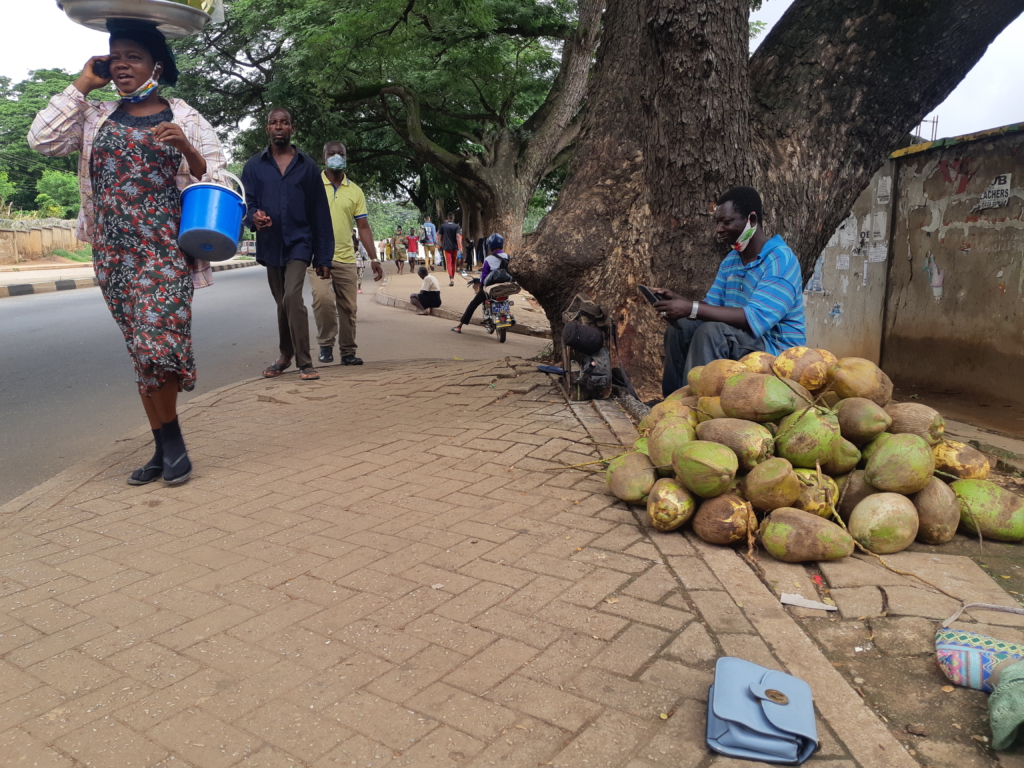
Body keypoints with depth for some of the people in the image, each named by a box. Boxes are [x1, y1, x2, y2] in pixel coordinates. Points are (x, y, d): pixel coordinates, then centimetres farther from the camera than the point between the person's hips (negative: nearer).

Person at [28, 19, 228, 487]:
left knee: (157, 342, -16)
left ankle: (169, 442, 2)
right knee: (141, 352, 5)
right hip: (113, 252, 4)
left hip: (166, 249, -4)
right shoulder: (95, 118, 15)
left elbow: (214, 181, 4)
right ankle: (167, 447, 13)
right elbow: (42, 140, 3)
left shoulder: (185, 120, 7)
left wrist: (187, 149, -16)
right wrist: (81, 85, 6)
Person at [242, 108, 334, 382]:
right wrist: (253, 216, -23)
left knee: (292, 297, -19)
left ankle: (304, 363, -13)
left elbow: (320, 213, 3)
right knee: (282, 304, 13)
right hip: (270, 246, 3)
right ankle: (285, 356, 31)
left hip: (299, 243, -2)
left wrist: (323, 257, -1)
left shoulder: (307, 165, 4)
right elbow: (246, 202, 4)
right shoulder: (254, 166, 7)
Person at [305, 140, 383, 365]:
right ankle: (325, 345, -5)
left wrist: (374, 258, 1)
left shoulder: (355, 191, 9)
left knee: (348, 308, 5)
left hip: (346, 259, 3)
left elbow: (363, 227, 8)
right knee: (323, 298, -23)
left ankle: (348, 352, 18)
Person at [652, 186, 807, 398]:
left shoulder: (781, 259, -18)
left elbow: (756, 318, -29)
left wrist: (692, 309, -33)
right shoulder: (730, 260, 10)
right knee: (680, 328, 2)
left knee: (712, 331, -29)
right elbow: (712, 306, 9)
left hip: (776, 349, -8)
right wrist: (677, 300, -11)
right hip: (742, 340, 8)